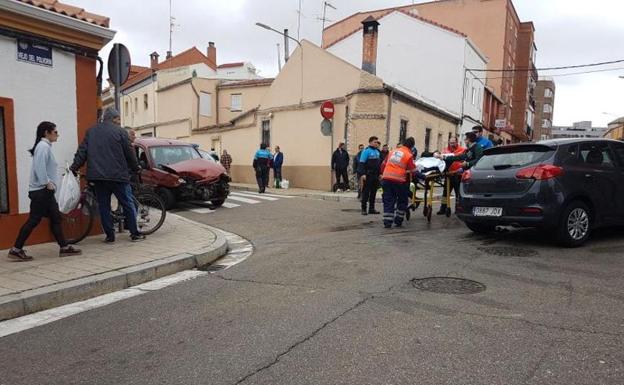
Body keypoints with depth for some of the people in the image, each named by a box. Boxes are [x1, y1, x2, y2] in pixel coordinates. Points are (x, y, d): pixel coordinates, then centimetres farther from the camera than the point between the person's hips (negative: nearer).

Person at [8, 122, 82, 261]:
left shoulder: (45, 146, 18)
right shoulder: (43, 146, -12)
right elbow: (40, 167, -23)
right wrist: (47, 182, -19)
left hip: (46, 191, 10)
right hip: (41, 191, -10)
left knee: (55, 218, 9)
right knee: (34, 220, -7)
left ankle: (64, 248, 12)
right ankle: (16, 249, 0)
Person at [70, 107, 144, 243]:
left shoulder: (91, 131, 13)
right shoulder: (119, 131, -2)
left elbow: (81, 152, 10)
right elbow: (129, 153, 0)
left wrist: (74, 167, 14)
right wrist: (136, 168, 12)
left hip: (96, 176, 4)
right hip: (117, 176, -4)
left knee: (103, 206, 9)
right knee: (128, 204, 4)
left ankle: (110, 236, 9)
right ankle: (134, 233, 7)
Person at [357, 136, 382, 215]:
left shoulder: (377, 151, 14)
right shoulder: (366, 151, -8)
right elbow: (362, 163, -13)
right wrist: (362, 174, -20)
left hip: (375, 175, 7)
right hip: (368, 175, -7)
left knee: (373, 192, 10)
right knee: (366, 192, -3)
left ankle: (371, 208, 18)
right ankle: (363, 209, 3)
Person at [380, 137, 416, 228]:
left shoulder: (392, 152, 16)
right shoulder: (409, 155, -1)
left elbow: (383, 165, 19)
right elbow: (413, 170, -4)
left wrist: (384, 174, 31)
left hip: (386, 179, 4)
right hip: (399, 180, -4)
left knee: (388, 201, 8)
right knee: (402, 201, 14)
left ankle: (387, 222, 3)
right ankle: (398, 221, 16)